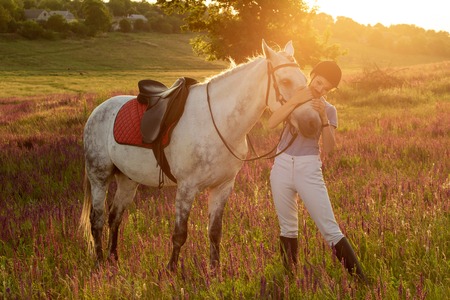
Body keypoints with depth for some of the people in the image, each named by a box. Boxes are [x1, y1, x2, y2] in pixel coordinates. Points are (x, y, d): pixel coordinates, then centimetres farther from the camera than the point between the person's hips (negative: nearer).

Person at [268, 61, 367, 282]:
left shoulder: (329, 110, 3)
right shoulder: (293, 98, 6)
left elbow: (329, 148, -8)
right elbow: (272, 122, -12)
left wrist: (323, 119, -20)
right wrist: (296, 101, -20)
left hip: (309, 169, -2)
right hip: (282, 166, 2)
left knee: (330, 229, -7)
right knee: (287, 228, 12)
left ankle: (360, 279, -5)